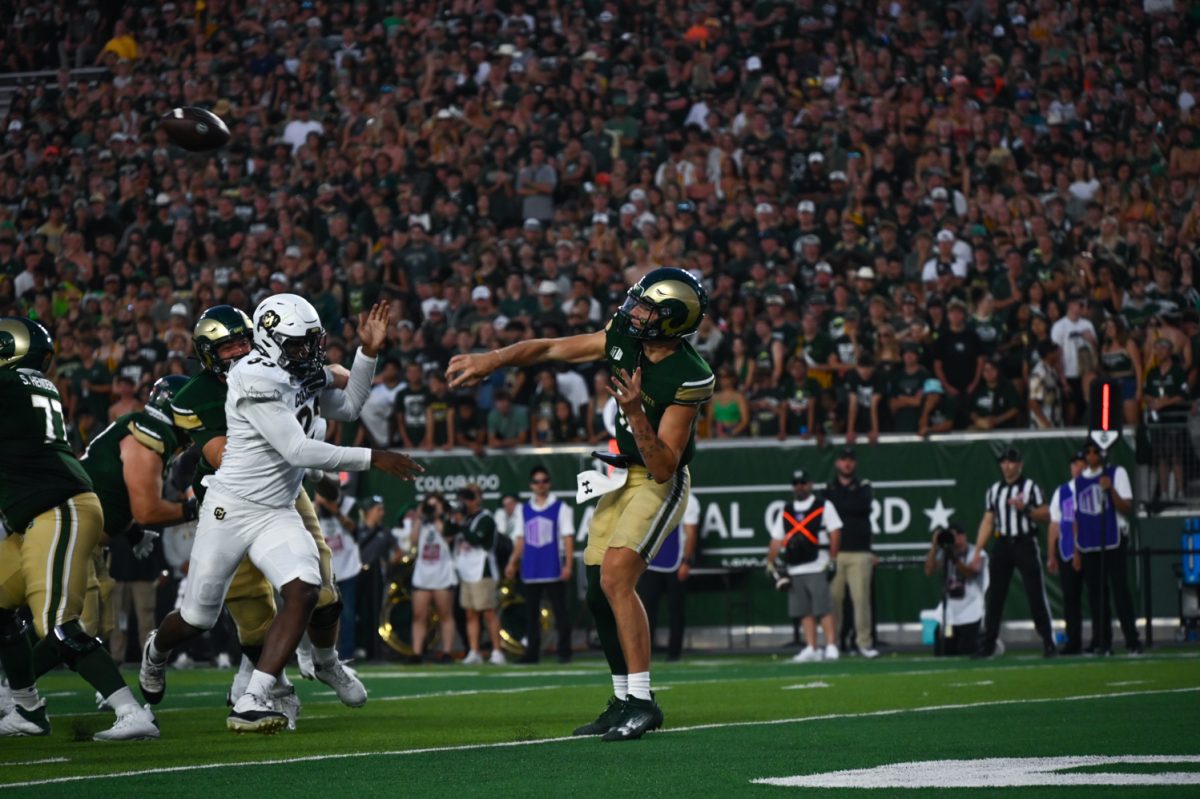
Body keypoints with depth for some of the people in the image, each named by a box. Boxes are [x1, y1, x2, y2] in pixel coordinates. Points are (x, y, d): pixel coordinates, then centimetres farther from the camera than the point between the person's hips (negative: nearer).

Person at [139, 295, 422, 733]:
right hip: (231, 508, -6)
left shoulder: (303, 377, 4)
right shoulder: (257, 385, -22)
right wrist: (373, 458, -22)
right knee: (197, 617, 6)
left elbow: (349, 406, 22)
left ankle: (250, 703, -20)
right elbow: (299, 451, -25)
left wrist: (368, 352, 8)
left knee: (304, 592, -20)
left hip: (278, 513, 6)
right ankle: (156, 652, 45)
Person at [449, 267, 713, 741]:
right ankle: (624, 702, 22)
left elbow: (664, 466, -26)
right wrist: (492, 360, -3)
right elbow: (552, 349, 6)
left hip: (659, 484, -8)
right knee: (599, 594, 8)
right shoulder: (622, 337, -5)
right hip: (619, 478, 8)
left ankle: (642, 701, -19)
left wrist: (635, 412, -38)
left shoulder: (688, 379, -24)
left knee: (615, 577, -24)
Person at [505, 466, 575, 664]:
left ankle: (564, 652, 1)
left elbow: (568, 538, -2)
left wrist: (568, 565, -12)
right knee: (531, 612, 6)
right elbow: (520, 540, 16)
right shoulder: (523, 510, 13)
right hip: (530, 571, 4)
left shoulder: (560, 508, 2)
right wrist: (512, 563, 5)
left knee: (560, 611, -3)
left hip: (554, 571, -4)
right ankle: (532, 652, 11)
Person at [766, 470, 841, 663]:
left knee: (824, 608, -10)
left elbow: (835, 532, -4)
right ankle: (811, 649, 6)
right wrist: (770, 564, 10)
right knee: (804, 611, 4)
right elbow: (776, 539, 18)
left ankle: (831, 646, -10)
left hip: (817, 567, -5)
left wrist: (833, 559, -13)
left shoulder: (824, 506, 4)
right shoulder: (786, 510, 18)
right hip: (794, 569, 5)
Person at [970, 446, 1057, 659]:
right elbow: (987, 521, 13)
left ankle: (1048, 642, -2)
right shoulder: (994, 490, 14)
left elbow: (1046, 515, -2)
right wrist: (978, 551, 5)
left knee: (1036, 593, -6)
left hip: (1025, 543, -4)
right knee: (995, 595, 2)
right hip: (1002, 544, 4)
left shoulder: (1030, 487, 3)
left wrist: (1025, 508, -18)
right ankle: (987, 645, 6)